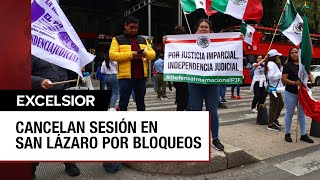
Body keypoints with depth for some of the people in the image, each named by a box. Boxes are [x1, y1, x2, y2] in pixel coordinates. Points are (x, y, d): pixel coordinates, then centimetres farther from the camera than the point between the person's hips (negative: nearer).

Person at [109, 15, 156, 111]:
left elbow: (153, 53, 16)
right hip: (125, 76, -4)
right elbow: (112, 55, -7)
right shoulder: (118, 39, 5)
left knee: (141, 102, 12)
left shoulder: (143, 40, 19)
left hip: (141, 76, 4)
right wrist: (130, 54, -17)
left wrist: (146, 53, -8)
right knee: (123, 102, 0)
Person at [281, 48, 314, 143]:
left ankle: (303, 134, 24)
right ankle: (287, 134, 19)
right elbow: (284, 79, -14)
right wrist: (295, 83, -28)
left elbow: (309, 74, 20)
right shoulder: (287, 65, -8)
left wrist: (312, 80, 0)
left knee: (302, 114, 13)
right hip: (291, 93, -4)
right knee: (289, 114, 7)